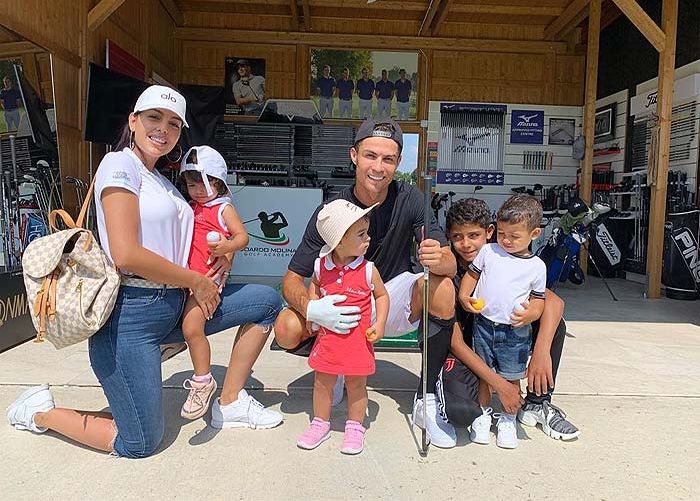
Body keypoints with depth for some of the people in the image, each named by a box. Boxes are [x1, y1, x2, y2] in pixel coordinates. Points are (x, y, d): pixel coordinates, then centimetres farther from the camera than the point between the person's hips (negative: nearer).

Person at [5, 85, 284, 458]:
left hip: (172, 306, 9)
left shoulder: (161, 181, 17)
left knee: (267, 300, 5)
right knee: (140, 444, -2)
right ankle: (40, 411, 21)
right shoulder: (120, 165, -10)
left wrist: (220, 256, 0)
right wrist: (196, 281, -12)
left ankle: (230, 403, 12)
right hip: (131, 313, -8)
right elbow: (125, 254, -21)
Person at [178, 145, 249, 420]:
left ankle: (202, 381, 0)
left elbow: (242, 236, -6)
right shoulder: (188, 208, 19)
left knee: (191, 327, -15)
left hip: (207, 277, -7)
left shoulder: (223, 208, 0)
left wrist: (227, 247, -27)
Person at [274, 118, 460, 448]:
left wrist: (438, 259, -43)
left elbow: (451, 264, -17)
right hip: (342, 306, 0)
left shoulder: (409, 199, -14)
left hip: (395, 302, 0)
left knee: (442, 288, -30)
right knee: (286, 330, -25)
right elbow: (291, 281, -15)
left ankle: (428, 401, -14)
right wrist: (311, 309, -38)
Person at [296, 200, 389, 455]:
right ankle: (320, 424, 34)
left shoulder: (367, 269, -12)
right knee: (322, 383, 14)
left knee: (356, 384, 10)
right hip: (327, 336, 2)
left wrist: (379, 323, -10)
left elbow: (382, 295, 1)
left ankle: (355, 427, 30)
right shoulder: (321, 265, -7)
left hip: (358, 338, -2)